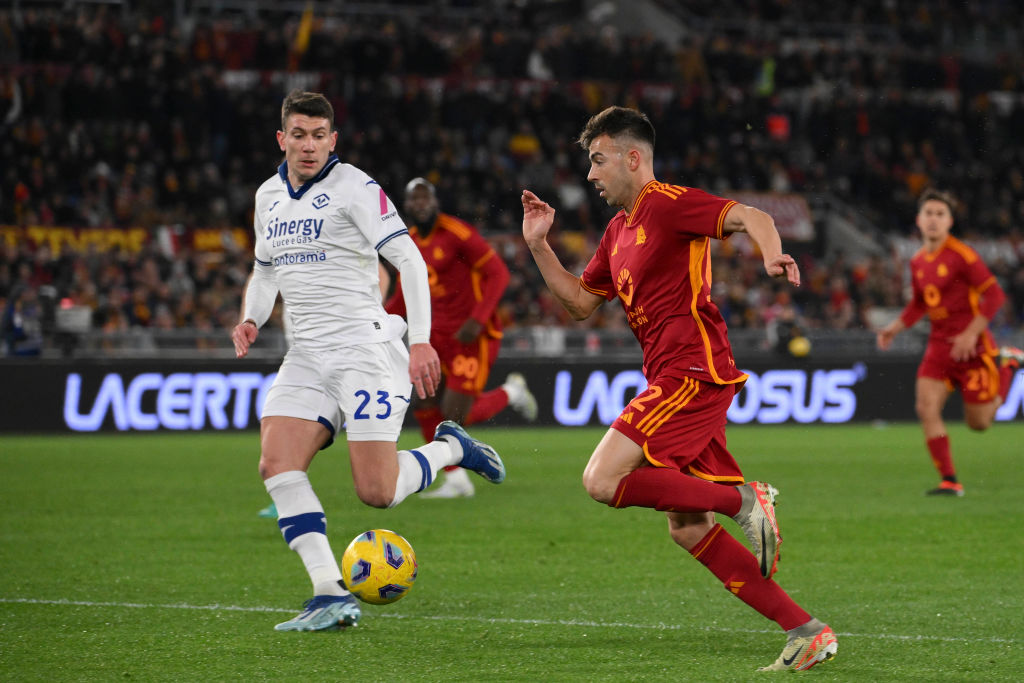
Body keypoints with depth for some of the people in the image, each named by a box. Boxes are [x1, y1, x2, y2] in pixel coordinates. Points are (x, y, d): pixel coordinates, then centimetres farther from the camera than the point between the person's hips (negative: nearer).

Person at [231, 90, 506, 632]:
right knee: (276, 463, -16)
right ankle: (331, 595, -16)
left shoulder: (355, 188, -7)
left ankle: (451, 449, 18)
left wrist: (421, 340, -22)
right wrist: (251, 319, 9)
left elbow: (409, 260, -13)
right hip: (307, 354, 6)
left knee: (377, 491, -13)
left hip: (365, 347, -6)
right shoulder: (269, 196, 13)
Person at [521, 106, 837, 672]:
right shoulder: (618, 231, 22)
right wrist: (538, 246, 17)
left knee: (603, 480, -19)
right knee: (687, 530, 5)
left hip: (693, 372, -10)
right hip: (674, 382, 10)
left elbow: (749, 216, -18)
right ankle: (805, 631, 3)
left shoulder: (667, 203, -6)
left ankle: (744, 499, -12)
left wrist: (772, 254, -39)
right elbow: (580, 301, 28)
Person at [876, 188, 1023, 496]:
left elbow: (994, 295, -15)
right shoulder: (918, 261, 7)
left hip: (970, 347, -6)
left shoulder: (962, 255, -15)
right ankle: (949, 481, -8)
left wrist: (971, 335, -21)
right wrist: (895, 328, 9)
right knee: (926, 408, -13)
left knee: (979, 422, 4)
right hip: (939, 342, 6)